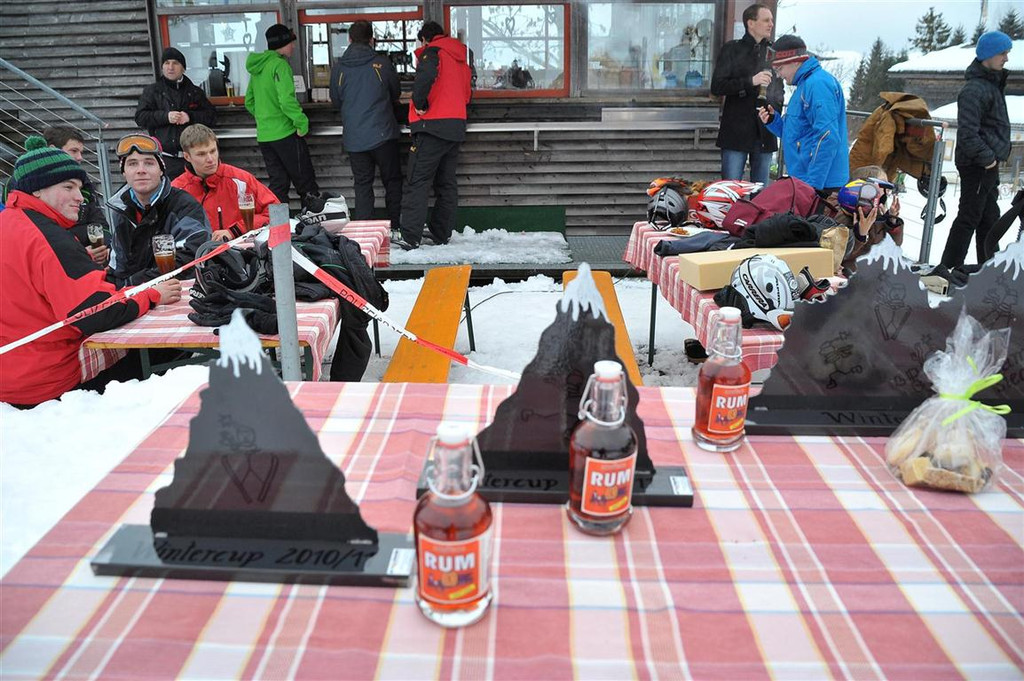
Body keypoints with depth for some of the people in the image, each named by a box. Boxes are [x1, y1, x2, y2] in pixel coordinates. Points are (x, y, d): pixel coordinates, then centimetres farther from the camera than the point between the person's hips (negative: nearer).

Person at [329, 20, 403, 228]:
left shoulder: (338, 67, 0)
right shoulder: (382, 64, -5)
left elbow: (336, 100, 12)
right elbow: (396, 94, 10)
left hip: (353, 138, 2)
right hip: (382, 133, -2)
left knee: (362, 184, 9)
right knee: (392, 180, 10)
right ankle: (396, 226, 9)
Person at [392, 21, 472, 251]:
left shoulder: (432, 52, -4)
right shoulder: (460, 57, 20)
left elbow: (426, 76, -25)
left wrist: (419, 103, -14)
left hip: (433, 126, -8)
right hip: (457, 126, 8)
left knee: (417, 182, -6)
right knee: (447, 183, 11)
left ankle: (410, 237, -8)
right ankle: (441, 234, 16)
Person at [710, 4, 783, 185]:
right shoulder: (732, 49, 4)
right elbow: (716, 87, -6)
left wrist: (775, 109, 6)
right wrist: (750, 81, -15)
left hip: (765, 134, 4)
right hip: (736, 132, -4)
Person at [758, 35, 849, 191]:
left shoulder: (818, 84, -13)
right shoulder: (805, 84, 20)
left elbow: (827, 137, -21)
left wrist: (812, 184, -24)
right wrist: (774, 120, 9)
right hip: (805, 180, 10)